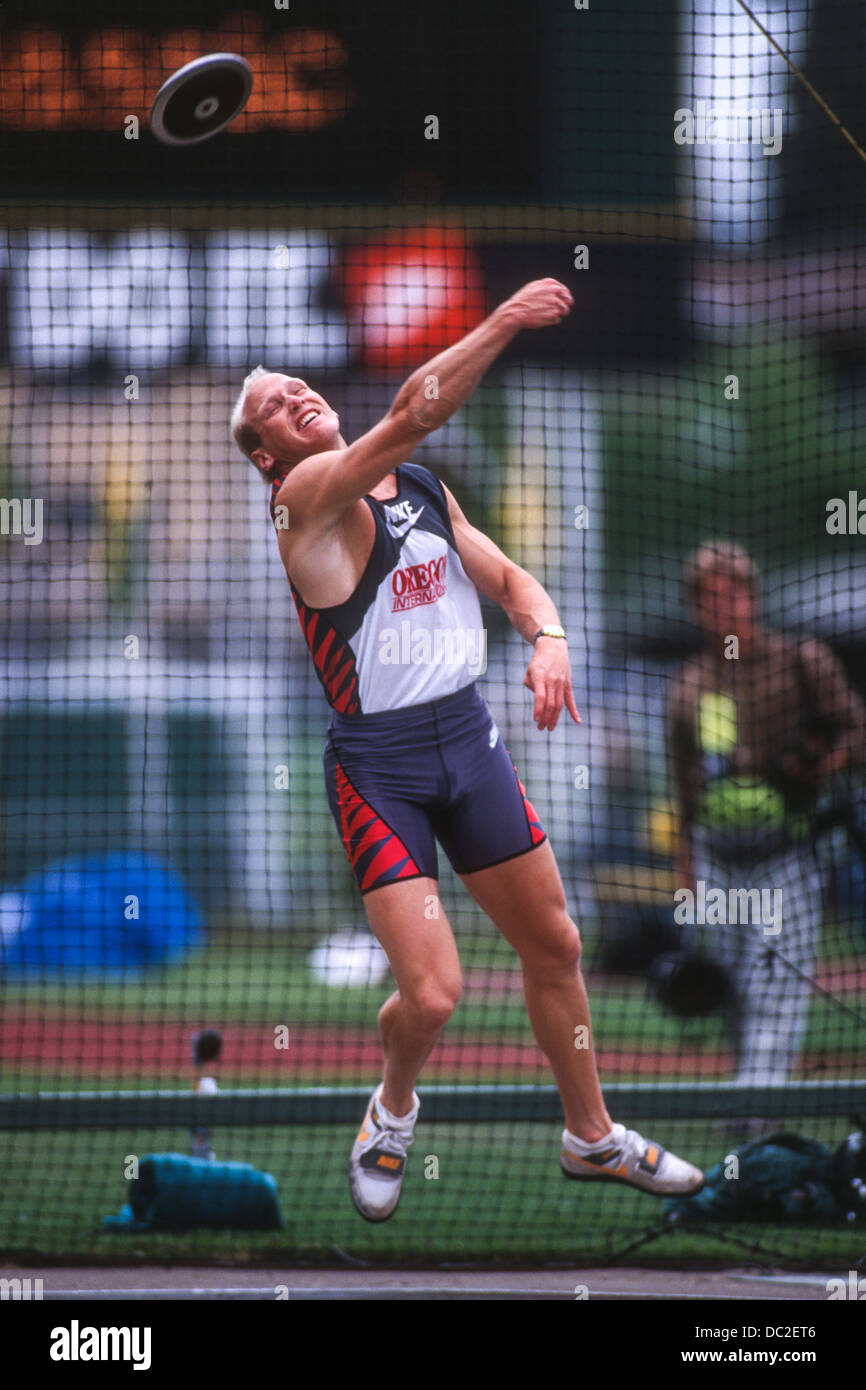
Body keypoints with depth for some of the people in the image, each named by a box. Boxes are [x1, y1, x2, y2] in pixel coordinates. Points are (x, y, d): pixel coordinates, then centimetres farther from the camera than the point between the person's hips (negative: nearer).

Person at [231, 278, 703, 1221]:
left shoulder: (423, 491, 12)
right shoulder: (307, 496, -13)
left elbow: (507, 578, 14)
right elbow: (414, 414, -27)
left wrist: (547, 636, -9)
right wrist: (505, 321, -29)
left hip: (469, 734, 7)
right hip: (376, 761, -7)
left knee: (553, 946, 14)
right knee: (431, 994, -14)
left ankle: (591, 1136, 32)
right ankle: (393, 1109, 20)